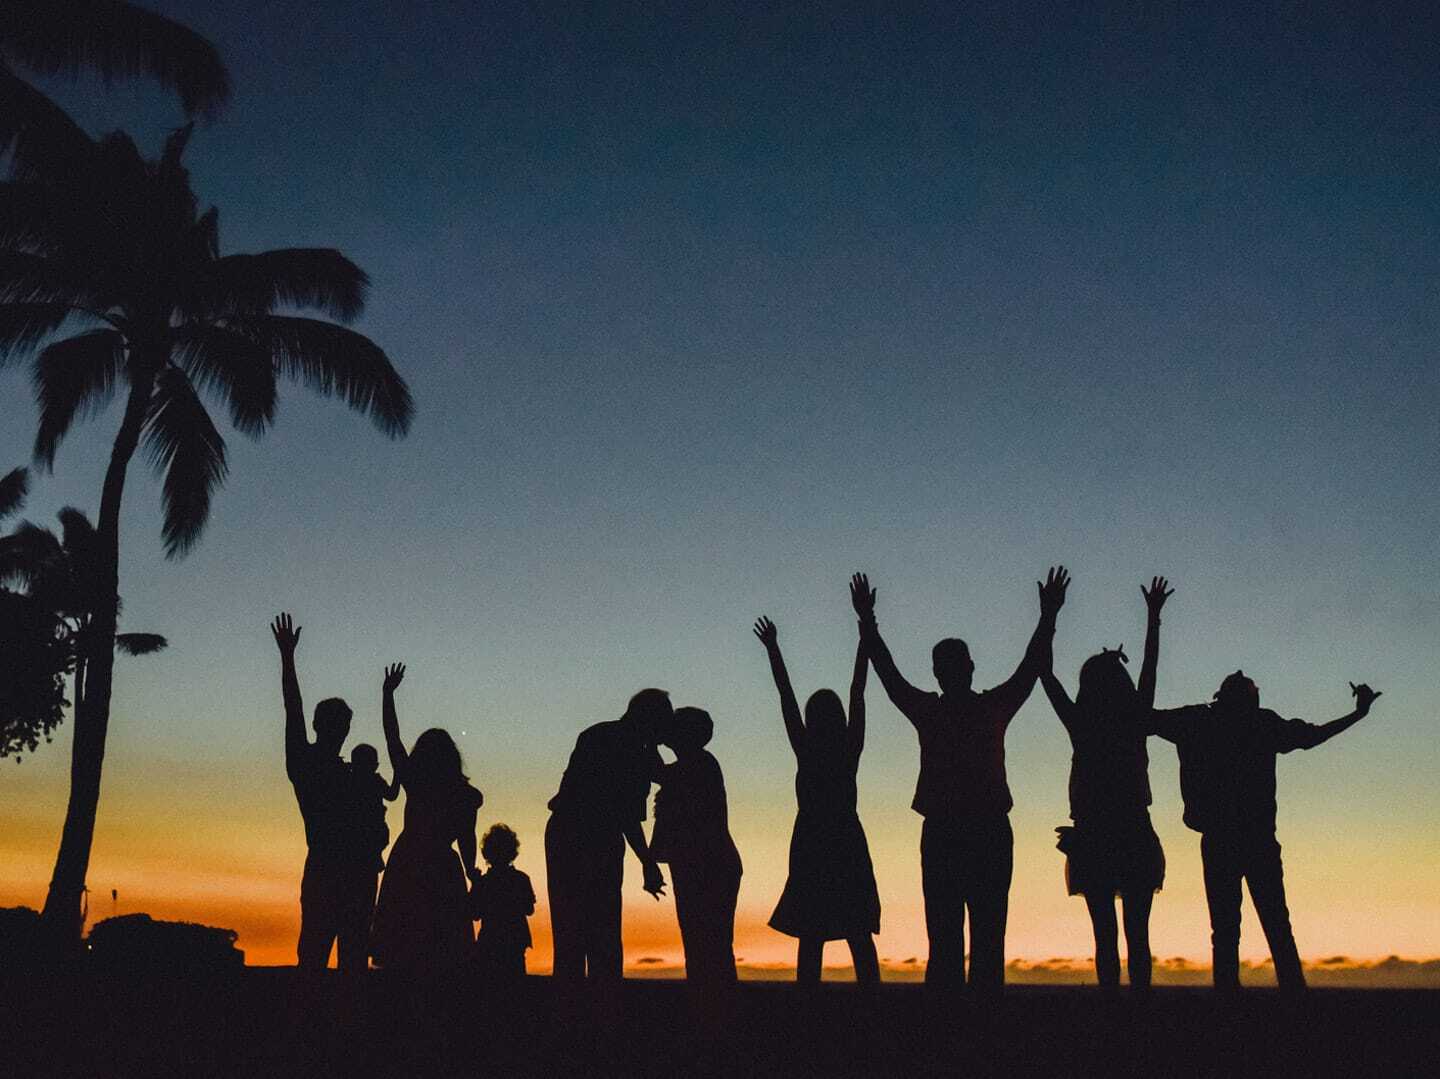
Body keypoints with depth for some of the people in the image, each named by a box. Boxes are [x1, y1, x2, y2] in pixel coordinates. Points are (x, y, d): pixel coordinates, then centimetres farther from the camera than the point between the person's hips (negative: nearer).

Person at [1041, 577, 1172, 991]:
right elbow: (1150, 668, 10)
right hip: (1135, 841, 1)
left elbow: (1046, 674, 4)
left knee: (1105, 934, 2)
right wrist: (1153, 617, 19)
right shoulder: (1135, 723, -1)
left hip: (1093, 843, -1)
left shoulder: (1081, 725, -4)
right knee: (1137, 934, 5)